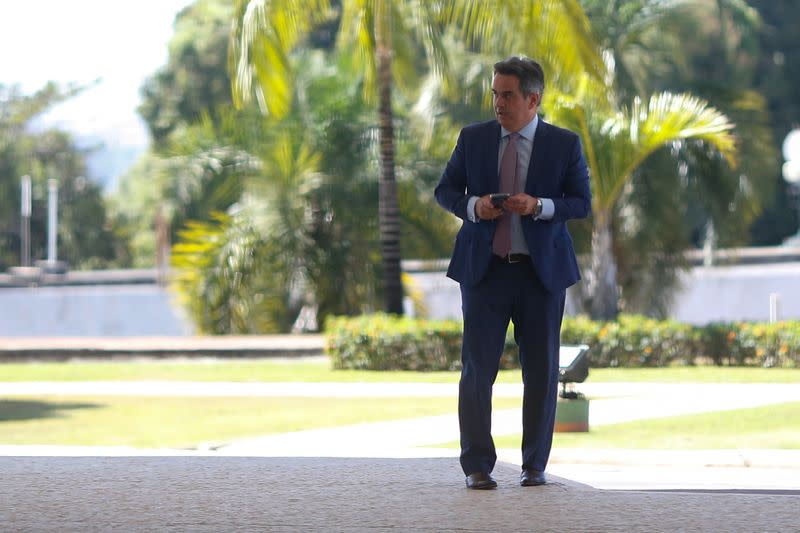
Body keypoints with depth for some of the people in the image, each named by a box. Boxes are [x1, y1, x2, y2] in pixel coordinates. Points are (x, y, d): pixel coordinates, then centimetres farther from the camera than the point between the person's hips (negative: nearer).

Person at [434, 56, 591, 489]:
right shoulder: (473, 139, 6)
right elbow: (445, 190, 10)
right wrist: (472, 205, -11)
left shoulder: (564, 144, 1)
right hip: (484, 269, 0)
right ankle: (477, 466, 2)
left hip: (542, 270, 0)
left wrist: (541, 206, -18)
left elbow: (582, 203, 0)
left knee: (541, 371, 5)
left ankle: (535, 465, 15)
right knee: (477, 368, -4)